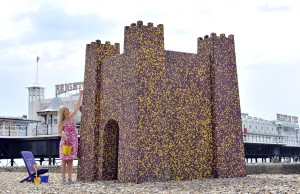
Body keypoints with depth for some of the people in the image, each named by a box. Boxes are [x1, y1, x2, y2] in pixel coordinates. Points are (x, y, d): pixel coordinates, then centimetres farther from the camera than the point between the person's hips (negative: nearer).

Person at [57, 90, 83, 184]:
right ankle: (63, 178, 1)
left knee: (71, 160, 6)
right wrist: (64, 136, -22)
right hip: (65, 142, -5)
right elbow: (59, 133, -1)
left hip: (73, 142, 5)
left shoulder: (72, 117, 5)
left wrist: (81, 95, 6)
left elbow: (78, 106, 7)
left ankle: (69, 178, 9)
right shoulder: (62, 122, -6)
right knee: (64, 160, -2)